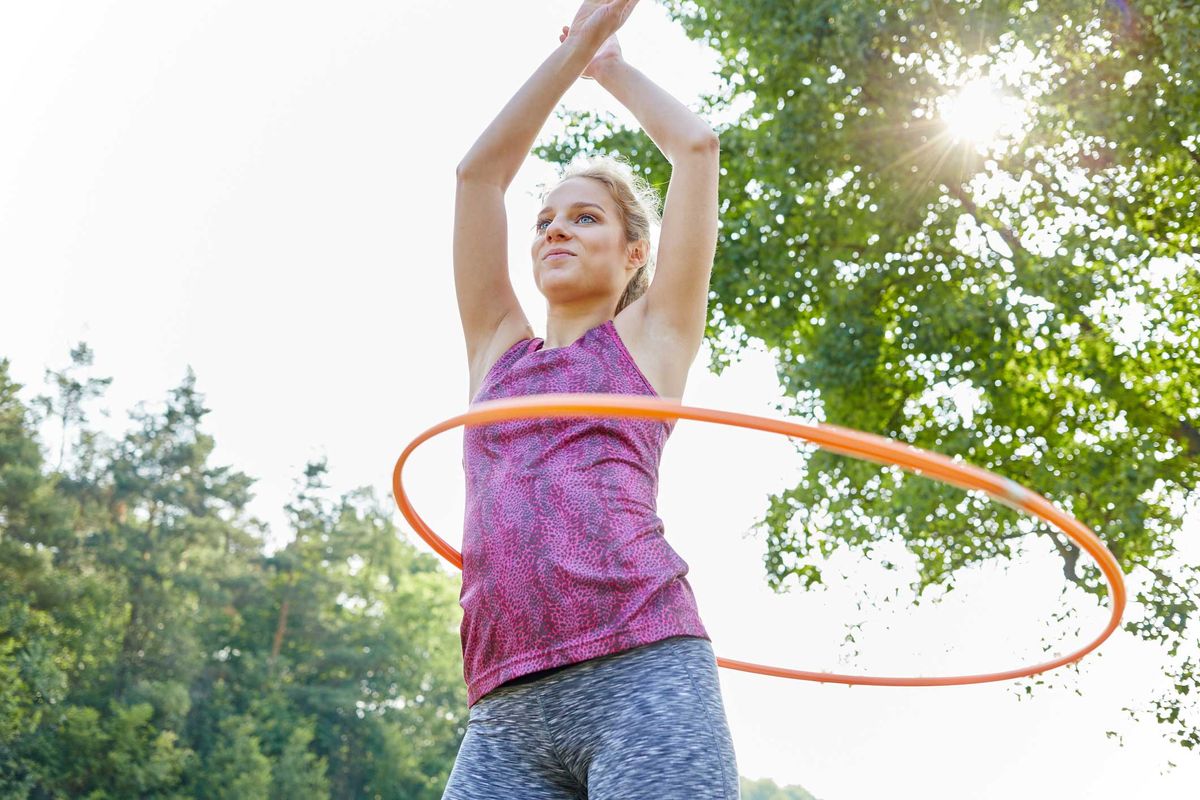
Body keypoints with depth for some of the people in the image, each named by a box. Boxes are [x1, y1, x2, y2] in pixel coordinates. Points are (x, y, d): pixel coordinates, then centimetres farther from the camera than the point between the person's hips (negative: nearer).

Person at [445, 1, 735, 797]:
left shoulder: (652, 337, 17)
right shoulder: (498, 348, 25)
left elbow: (698, 146, 16)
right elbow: (480, 171, 21)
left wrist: (615, 68, 32)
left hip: (644, 675, -3)